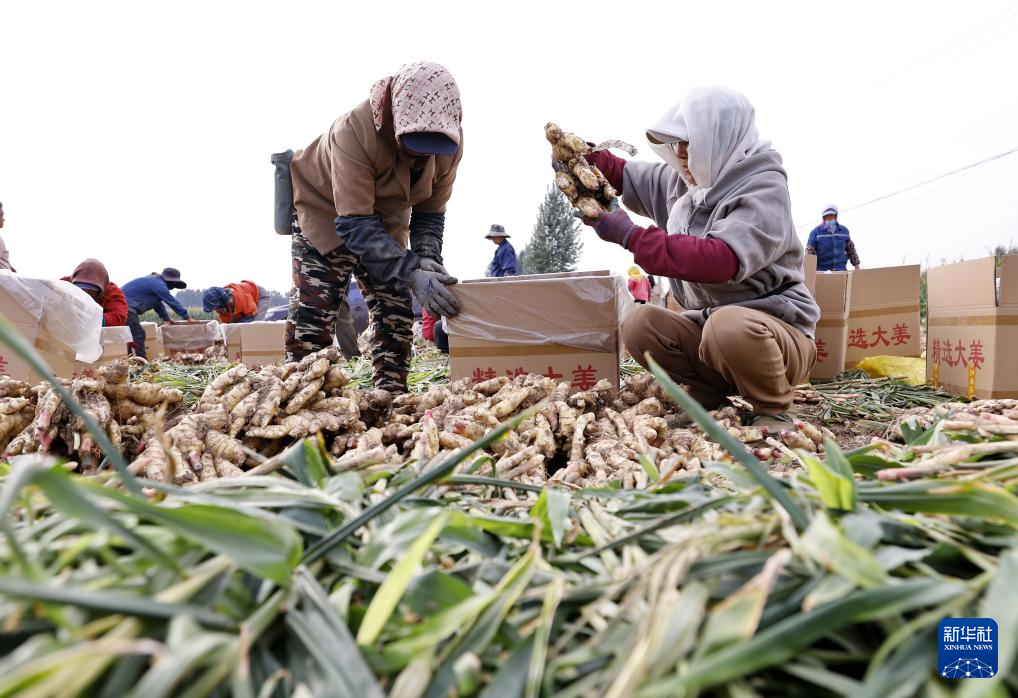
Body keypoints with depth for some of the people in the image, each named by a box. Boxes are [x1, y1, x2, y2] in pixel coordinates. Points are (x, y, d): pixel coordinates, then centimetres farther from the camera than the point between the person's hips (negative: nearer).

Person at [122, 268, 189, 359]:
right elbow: (172, 302, -13)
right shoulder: (158, 284, -15)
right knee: (138, 335, -13)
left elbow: (158, 304, 24)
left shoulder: (155, 281, 17)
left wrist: (166, 319, 26)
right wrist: (186, 317, -7)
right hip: (126, 307, -11)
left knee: (139, 334, 13)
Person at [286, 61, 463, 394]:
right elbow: (354, 225, -39)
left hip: (387, 222, 5)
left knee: (396, 314, 0)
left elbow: (430, 214, -10)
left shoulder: (450, 142, -22)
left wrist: (427, 259, -30)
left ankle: (392, 394, 9)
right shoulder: (354, 131, -37)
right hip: (326, 214, -4)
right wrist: (411, 272, -49)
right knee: (313, 315, -14)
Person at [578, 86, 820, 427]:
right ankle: (713, 395, 1)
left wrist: (630, 235, -32)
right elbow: (629, 176, 22)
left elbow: (720, 260, -35)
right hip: (711, 322, 7)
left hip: (778, 332, -6)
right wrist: (586, 156, 1)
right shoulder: (683, 180, 7)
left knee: (728, 326, -39)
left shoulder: (764, 190, -17)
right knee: (638, 323, -14)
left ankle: (774, 411, -10)